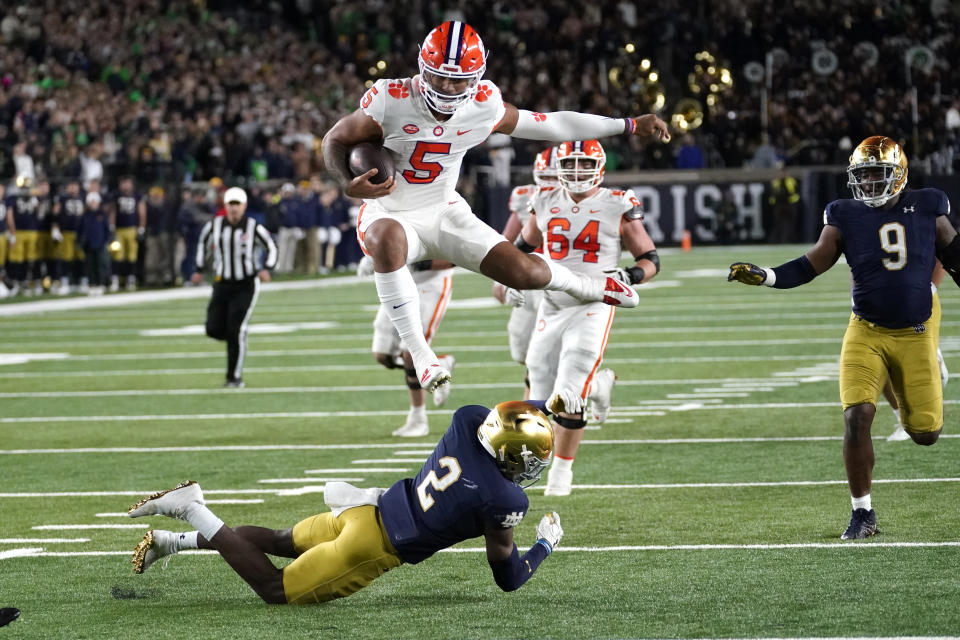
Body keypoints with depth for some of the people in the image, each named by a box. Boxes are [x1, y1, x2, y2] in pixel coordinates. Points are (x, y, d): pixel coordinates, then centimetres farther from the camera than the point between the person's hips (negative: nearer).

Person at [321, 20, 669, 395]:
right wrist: (349, 185, -30)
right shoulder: (390, 102, -22)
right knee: (390, 240, -41)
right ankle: (418, 352, -31)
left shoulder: (484, 107, -12)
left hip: (444, 213, 3)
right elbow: (336, 140, -9)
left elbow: (549, 125, 0)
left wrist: (630, 126, 4)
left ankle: (587, 288, 32)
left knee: (523, 273, -6)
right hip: (388, 214, -3)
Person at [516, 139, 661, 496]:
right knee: (543, 397, 3)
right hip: (552, 308, 4)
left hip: (593, 309, -4)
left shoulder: (617, 208, -4)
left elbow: (650, 259, 1)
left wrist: (629, 277, -19)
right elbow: (524, 245, 26)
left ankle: (562, 470, 4)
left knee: (569, 397, -14)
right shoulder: (546, 204, 7)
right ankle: (597, 384, 35)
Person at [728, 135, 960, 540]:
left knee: (925, 432, 2)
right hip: (867, 333, -1)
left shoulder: (927, 211, -2)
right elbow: (809, 267, -3)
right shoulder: (846, 218, -3)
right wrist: (762, 276, -16)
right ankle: (862, 513, -3)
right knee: (857, 416, -18)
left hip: (916, 333, 1)